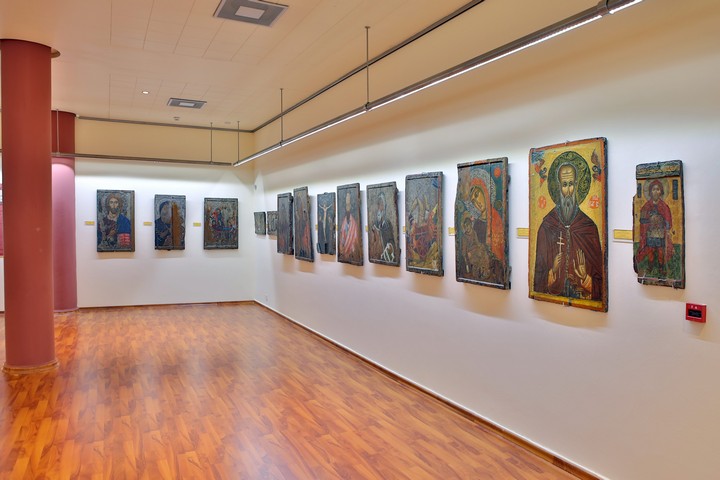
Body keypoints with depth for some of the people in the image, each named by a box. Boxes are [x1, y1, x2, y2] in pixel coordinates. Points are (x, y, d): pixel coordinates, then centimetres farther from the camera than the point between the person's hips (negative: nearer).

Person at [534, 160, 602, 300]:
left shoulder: (590, 227, 2)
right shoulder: (546, 227, 1)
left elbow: (599, 279, 6)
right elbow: (538, 278, 5)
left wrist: (585, 279, -12)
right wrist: (552, 274, -12)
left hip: (584, 300, 0)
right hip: (551, 300, 0)